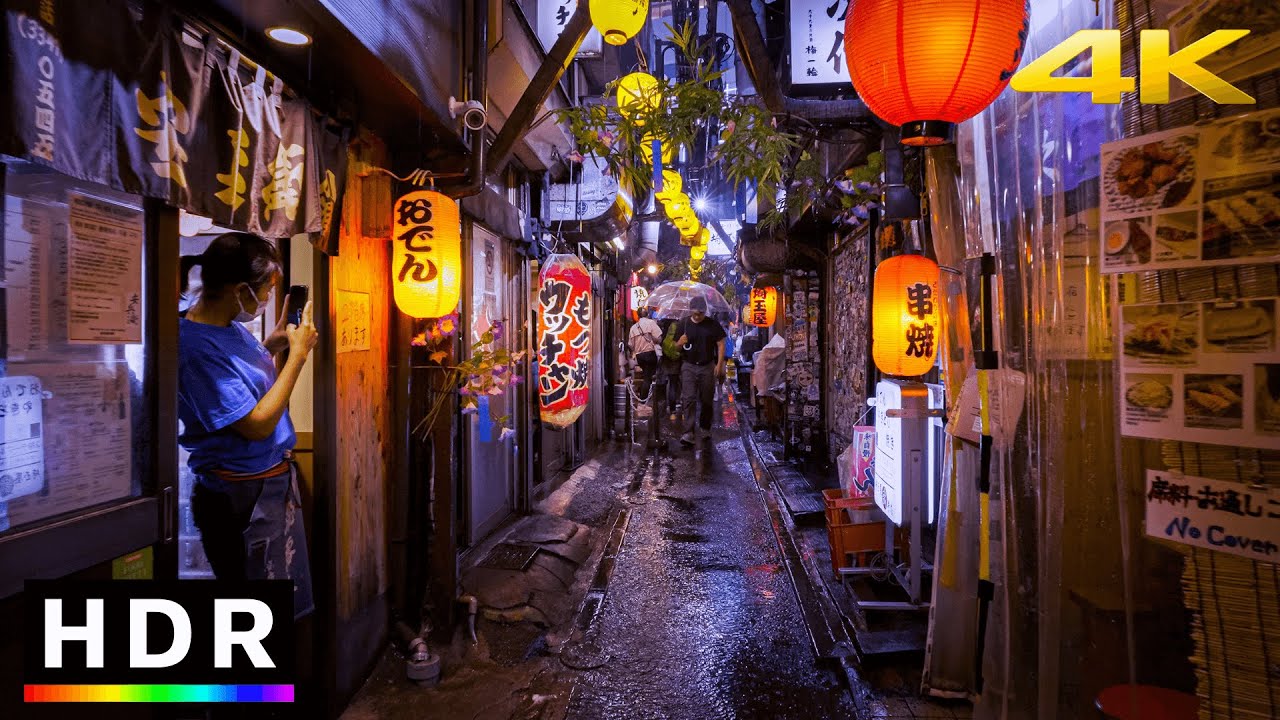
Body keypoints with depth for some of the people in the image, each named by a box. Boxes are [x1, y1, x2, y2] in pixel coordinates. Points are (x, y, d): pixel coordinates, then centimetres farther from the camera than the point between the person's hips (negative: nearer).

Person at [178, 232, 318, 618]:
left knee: (288, 602, 20)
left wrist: (274, 344, 3)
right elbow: (256, 424, -24)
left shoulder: (231, 325, 2)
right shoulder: (198, 345, -24)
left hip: (275, 481, 9)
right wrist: (297, 354, -19)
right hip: (242, 497, -9)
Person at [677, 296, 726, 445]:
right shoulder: (684, 325, 4)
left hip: (707, 367, 0)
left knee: (706, 400, 8)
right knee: (688, 399, -11)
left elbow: (721, 345, 2)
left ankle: (706, 428, 28)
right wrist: (680, 343, -14)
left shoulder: (713, 325, 1)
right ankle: (689, 433, -14)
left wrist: (719, 364, -7)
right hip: (689, 367, 0)